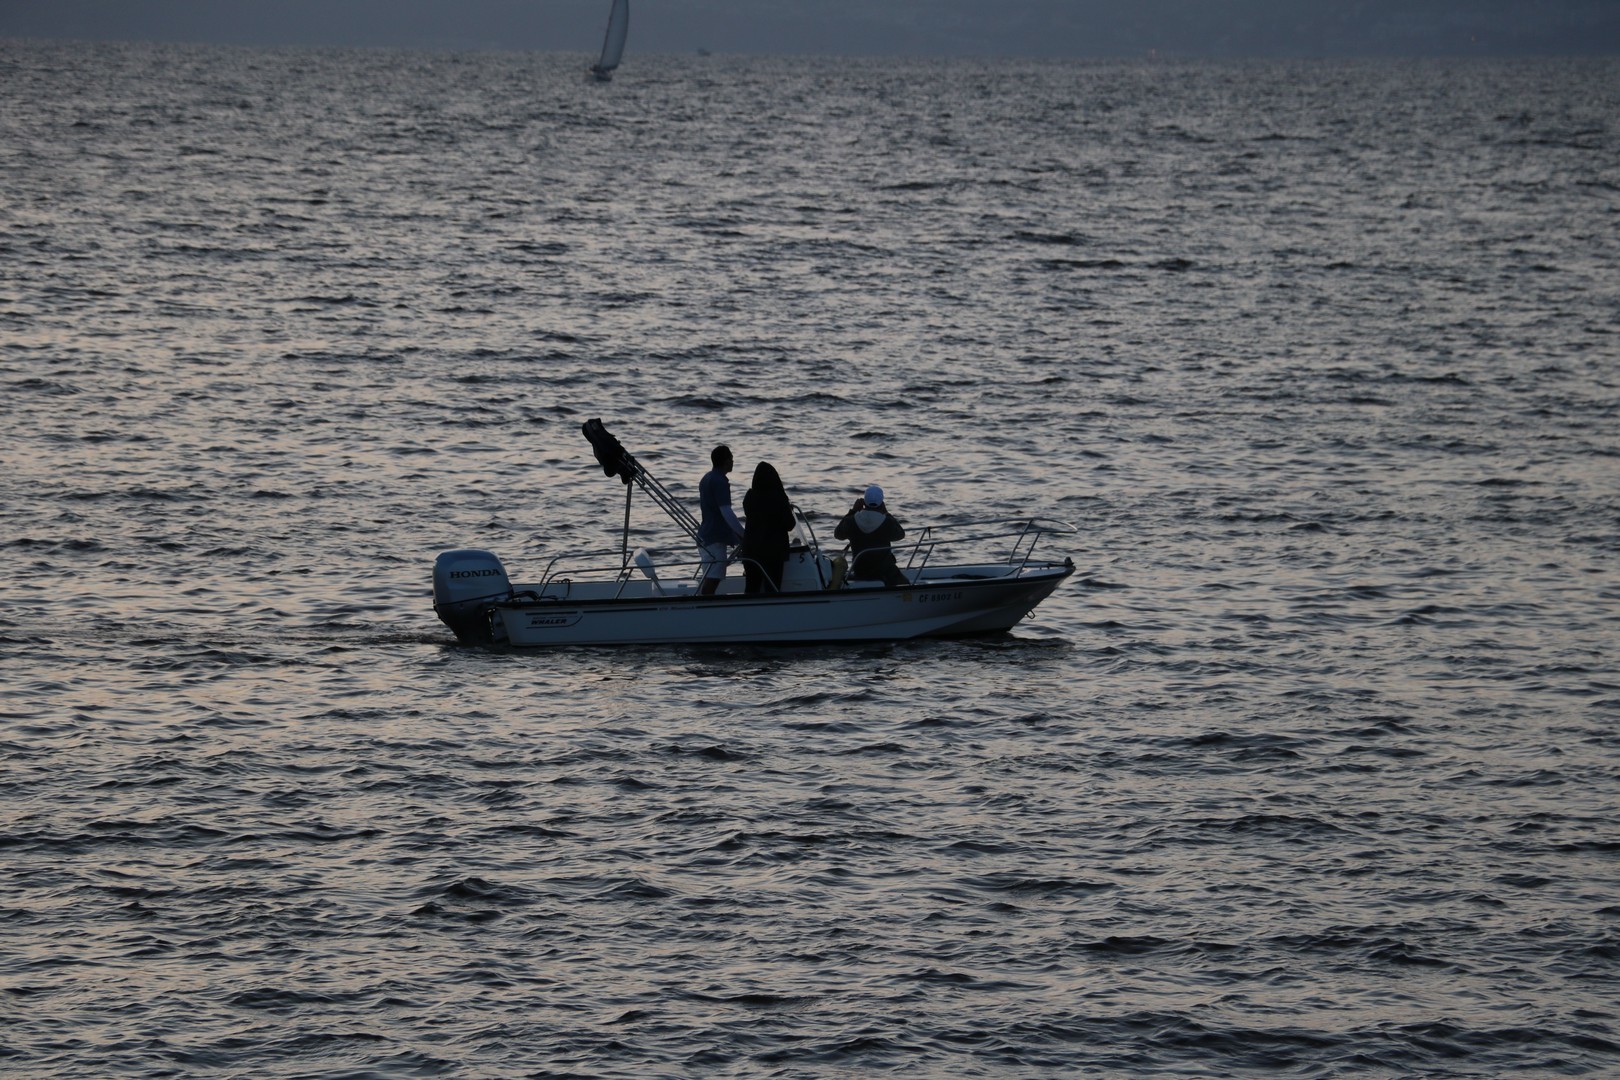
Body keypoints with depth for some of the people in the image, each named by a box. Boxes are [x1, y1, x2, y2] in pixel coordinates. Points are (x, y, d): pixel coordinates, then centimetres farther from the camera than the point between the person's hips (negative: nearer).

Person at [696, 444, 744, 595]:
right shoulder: (720, 482, -15)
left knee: (709, 579, 13)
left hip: (707, 535, 10)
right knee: (712, 579, -12)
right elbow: (726, 512, -21)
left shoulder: (706, 479, 16)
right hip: (716, 537, -10)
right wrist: (743, 534, -19)